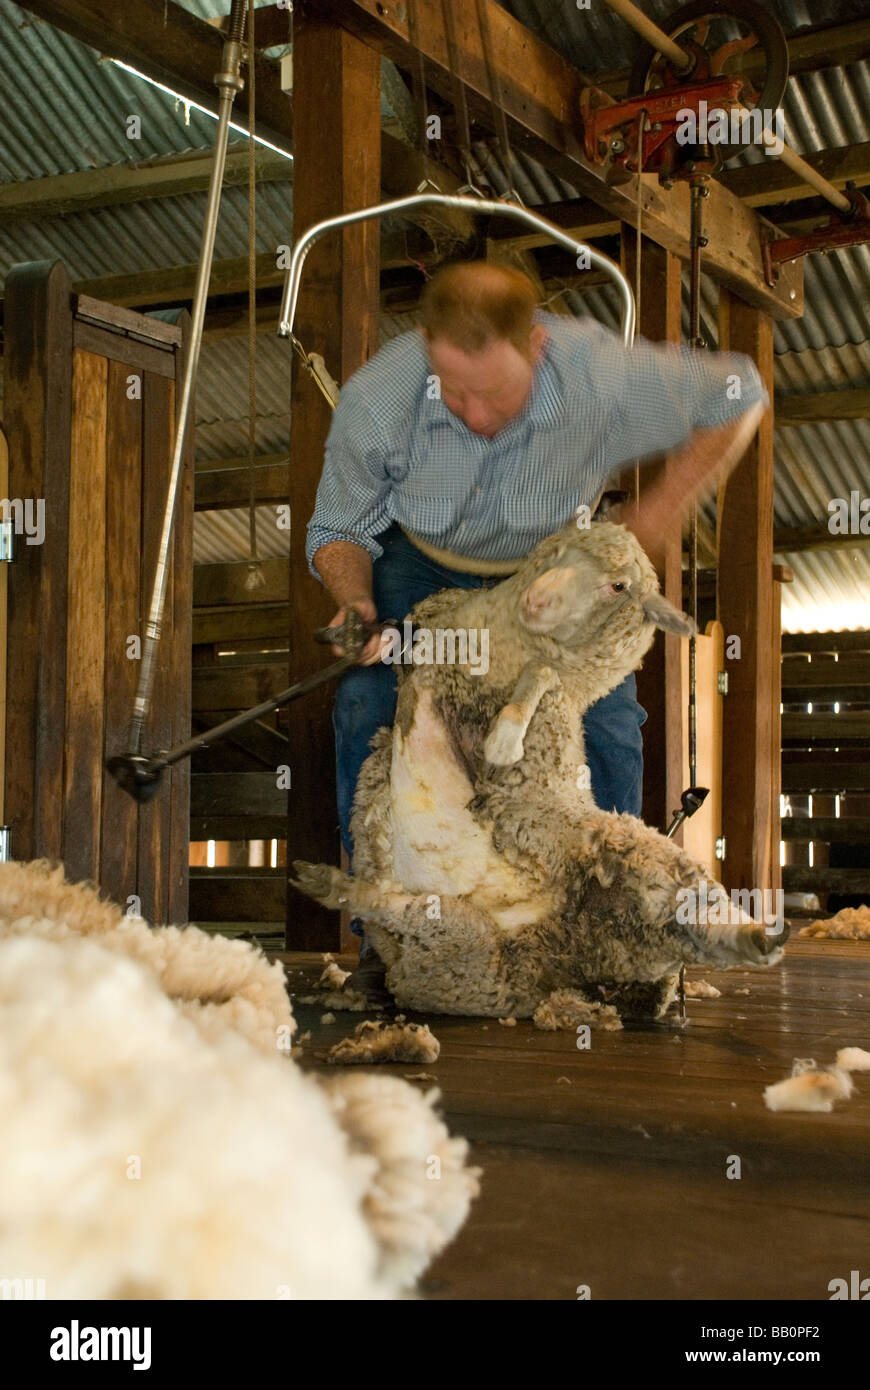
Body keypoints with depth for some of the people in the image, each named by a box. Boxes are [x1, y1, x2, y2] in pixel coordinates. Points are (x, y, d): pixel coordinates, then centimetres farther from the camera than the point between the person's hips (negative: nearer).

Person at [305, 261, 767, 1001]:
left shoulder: (606, 377, -38)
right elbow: (338, 530, -16)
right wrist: (355, 601, -38)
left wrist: (653, 515, -19)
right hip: (418, 556, 0)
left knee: (606, 717, -14)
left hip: (548, 561, 0)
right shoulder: (375, 400, -36)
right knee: (368, 703, -17)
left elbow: (739, 394, -17)